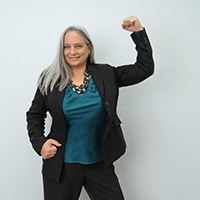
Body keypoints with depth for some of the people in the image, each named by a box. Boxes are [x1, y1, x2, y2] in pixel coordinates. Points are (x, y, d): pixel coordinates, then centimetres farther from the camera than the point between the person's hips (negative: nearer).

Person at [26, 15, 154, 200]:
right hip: (62, 165, -1)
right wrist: (39, 142, -6)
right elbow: (34, 115, 9)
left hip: (100, 163, 1)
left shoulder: (105, 74, 2)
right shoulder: (50, 80, -1)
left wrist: (138, 32, -4)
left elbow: (144, 68, 2)